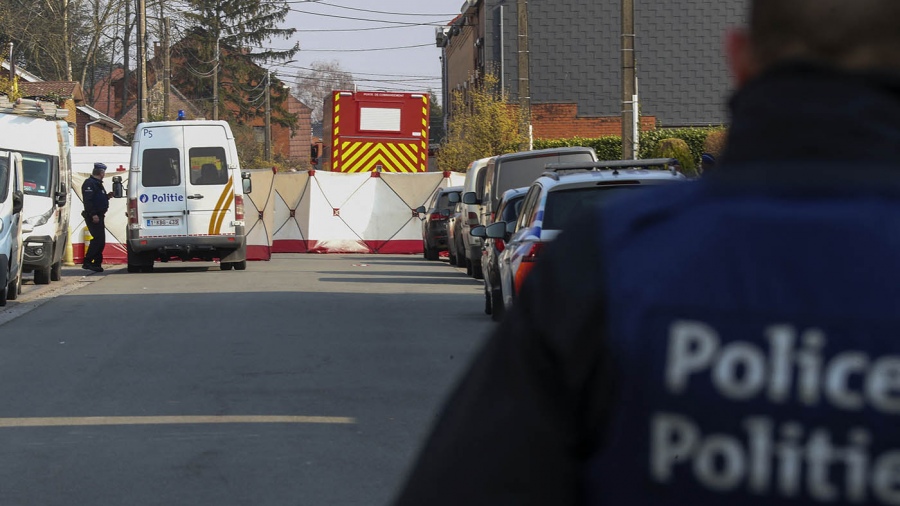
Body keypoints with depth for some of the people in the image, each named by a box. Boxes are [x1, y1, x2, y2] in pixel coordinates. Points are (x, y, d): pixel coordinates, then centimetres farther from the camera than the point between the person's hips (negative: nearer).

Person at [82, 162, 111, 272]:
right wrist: (93, 214, -25)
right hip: (93, 217, -10)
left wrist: (107, 196, 9)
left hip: (99, 216, 10)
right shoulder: (89, 183, -12)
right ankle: (87, 262, -16)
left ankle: (97, 263, 13)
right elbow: (88, 200, -21)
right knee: (98, 239, -16)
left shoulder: (97, 184, 20)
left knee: (100, 240, 10)